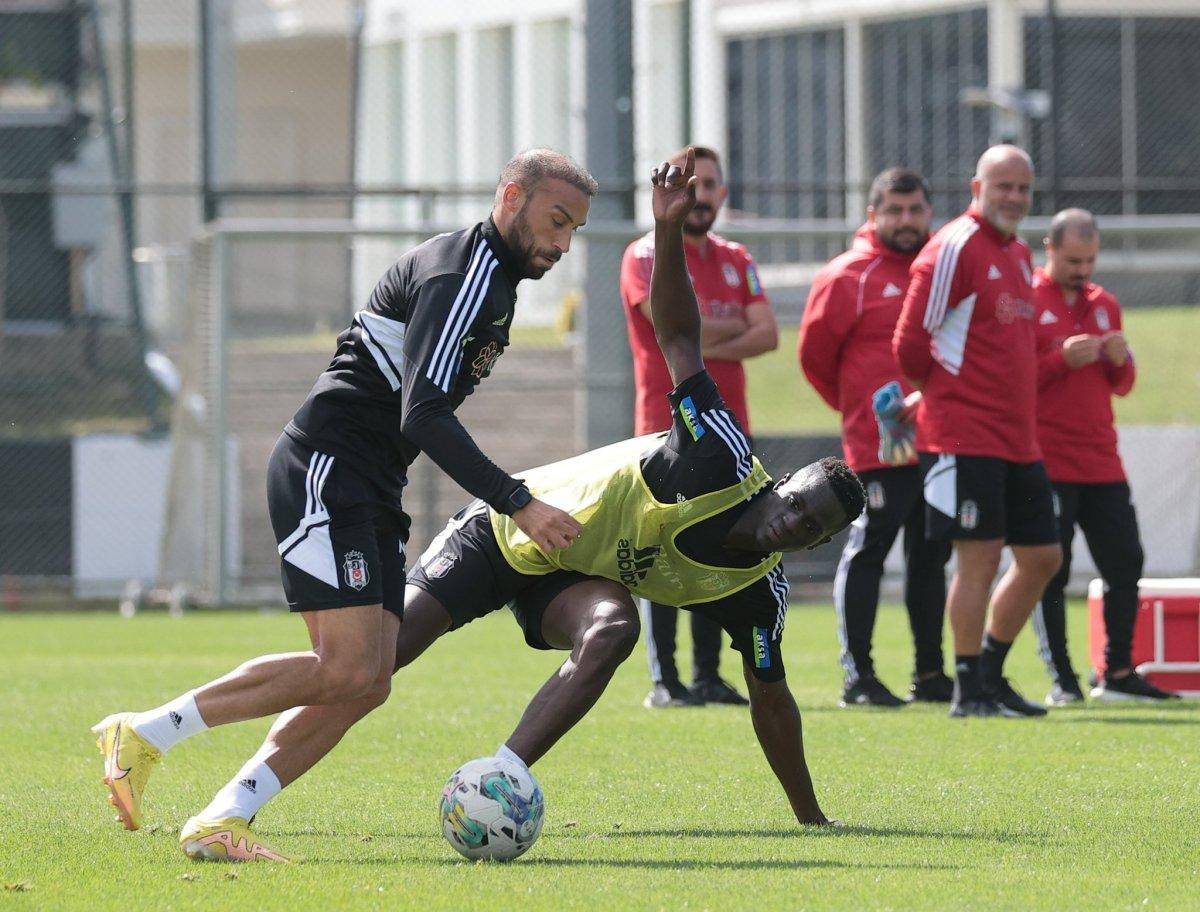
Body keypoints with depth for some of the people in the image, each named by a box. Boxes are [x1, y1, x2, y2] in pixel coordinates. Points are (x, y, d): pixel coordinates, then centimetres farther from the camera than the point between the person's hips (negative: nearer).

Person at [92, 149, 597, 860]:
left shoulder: (496, 279, 18)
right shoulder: (461, 273, -15)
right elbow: (424, 416, -25)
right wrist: (518, 503, -27)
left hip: (371, 495, 10)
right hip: (326, 473, -10)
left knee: (369, 683, -2)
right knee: (348, 671, -18)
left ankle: (221, 821, -3)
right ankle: (148, 733, -9)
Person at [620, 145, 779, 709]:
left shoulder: (736, 261, 16)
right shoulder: (647, 256, -3)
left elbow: (766, 335, 3)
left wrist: (706, 345, -12)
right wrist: (736, 326, -3)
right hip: (668, 426, -6)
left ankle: (708, 675, 13)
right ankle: (664, 680, -6)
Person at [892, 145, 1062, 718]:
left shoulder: (1019, 255, 17)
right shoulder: (954, 249, -10)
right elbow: (910, 343, -11)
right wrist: (944, 391, 2)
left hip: (1018, 437, 9)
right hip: (965, 435, -9)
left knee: (1042, 557, 10)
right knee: (980, 558, -8)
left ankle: (990, 672, 22)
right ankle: (969, 690, 0)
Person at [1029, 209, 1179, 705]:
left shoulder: (1105, 305, 16)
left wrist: (1119, 360, -2)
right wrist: (1062, 360, -20)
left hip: (1101, 463, 6)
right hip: (1048, 466, -6)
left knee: (1125, 565, 3)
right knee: (1050, 574, -5)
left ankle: (1118, 674, 11)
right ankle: (1062, 681, -1)